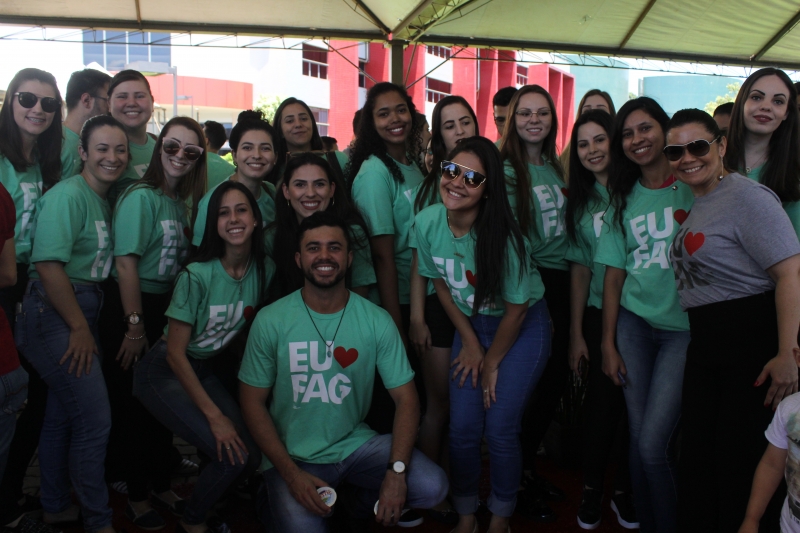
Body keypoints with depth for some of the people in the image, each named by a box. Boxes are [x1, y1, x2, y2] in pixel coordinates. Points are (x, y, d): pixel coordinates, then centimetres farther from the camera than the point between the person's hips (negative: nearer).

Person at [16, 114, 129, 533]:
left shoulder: (104, 200, 14)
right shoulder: (69, 194, -14)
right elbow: (48, 265, -21)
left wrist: (85, 325, 10)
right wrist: (80, 328, -16)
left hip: (78, 315, 9)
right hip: (53, 314, -9)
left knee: (61, 416, 19)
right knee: (95, 422, -5)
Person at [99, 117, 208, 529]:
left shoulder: (181, 202, 8)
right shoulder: (141, 197, -14)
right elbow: (126, 264, -19)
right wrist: (134, 327, -19)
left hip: (165, 308, 7)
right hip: (129, 309, -7)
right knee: (133, 404, 5)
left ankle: (160, 485, 32)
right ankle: (136, 497, 22)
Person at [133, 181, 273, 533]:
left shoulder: (265, 270, -8)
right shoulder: (197, 275, -24)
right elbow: (175, 352, -20)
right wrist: (214, 415, -21)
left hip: (204, 371, 6)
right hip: (164, 372, -6)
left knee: (253, 455, -5)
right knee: (234, 455, -18)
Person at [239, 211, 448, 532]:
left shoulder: (377, 321, -8)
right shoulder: (270, 321, -10)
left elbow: (405, 398, -7)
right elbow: (253, 402, -5)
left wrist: (397, 470, -21)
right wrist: (291, 473, -15)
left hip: (355, 443, 2)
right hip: (292, 455, -1)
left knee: (433, 487, -17)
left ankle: (364, 502, 14)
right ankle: (279, 506, 12)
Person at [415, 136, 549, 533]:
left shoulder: (502, 235, -28)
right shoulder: (427, 222, -16)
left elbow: (516, 308, -16)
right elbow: (440, 282, 0)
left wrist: (491, 363, -5)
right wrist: (470, 343, 1)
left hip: (523, 328, -3)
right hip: (472, 324, 4)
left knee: (500, 430, -4)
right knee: (462, 430, 1)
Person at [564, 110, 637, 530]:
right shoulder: (581, 201, 7)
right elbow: (580, 268, 7)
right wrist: (576, 334, 5)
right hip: (600, 316, 2)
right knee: (602, 401, 4)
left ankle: (624, 490, 26)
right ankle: (591, 489, 24)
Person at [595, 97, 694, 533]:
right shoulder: (623, 199, 10)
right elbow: (614, 274, 9)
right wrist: (608, 343, 5)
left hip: (685, 329, -3)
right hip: (634, 324, 3)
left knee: (652, 446, -9)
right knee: (639, 439, 6)